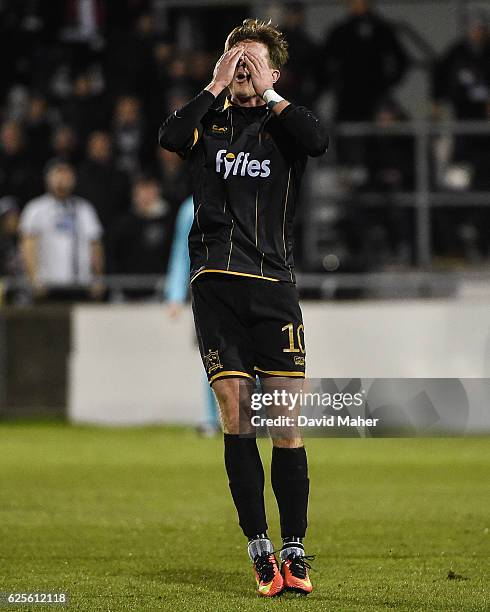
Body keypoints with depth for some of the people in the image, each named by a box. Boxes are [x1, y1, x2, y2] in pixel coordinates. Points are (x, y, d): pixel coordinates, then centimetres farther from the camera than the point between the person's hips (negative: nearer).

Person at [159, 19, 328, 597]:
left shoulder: (283, 124, 11)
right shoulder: (210, 124, 14)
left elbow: (318, 140, -13)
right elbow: (170, 136, -8)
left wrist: (266, 93, -5)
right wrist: (216, 86, -4)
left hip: (273, 284, -1)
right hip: (215, 282, 1)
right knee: (234, 417, -4)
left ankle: (294, 552, 0)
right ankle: (259, 550, 2)